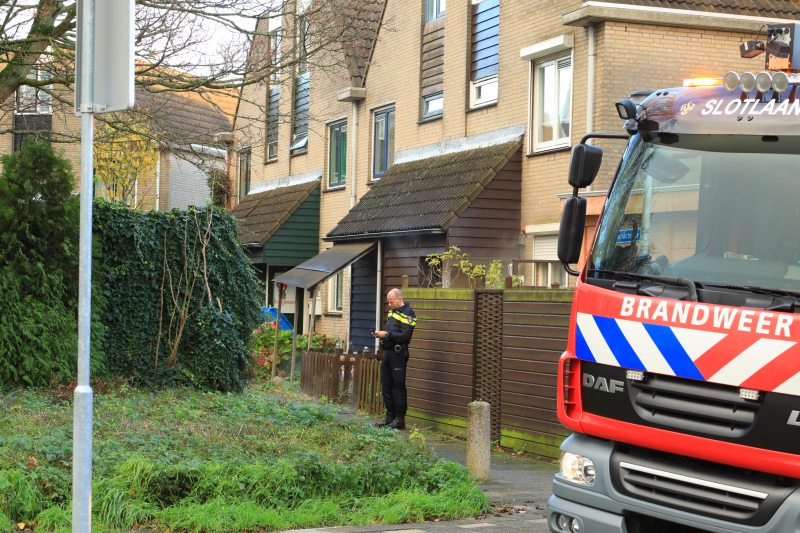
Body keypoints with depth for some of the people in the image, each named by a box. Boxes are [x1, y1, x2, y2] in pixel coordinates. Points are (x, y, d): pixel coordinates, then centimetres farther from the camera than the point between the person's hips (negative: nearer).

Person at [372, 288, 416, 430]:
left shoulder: (408, 314, -11)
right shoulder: (392, 312, 16)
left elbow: (405, 336, -19)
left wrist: (387, 334, -19)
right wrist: (380, 334, 4)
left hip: (399, 354, -9)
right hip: (388, 353, 9)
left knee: (398, 386, -7)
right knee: (386, 385, 11)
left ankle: (400, 419, -3)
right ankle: (390, 416, 19)